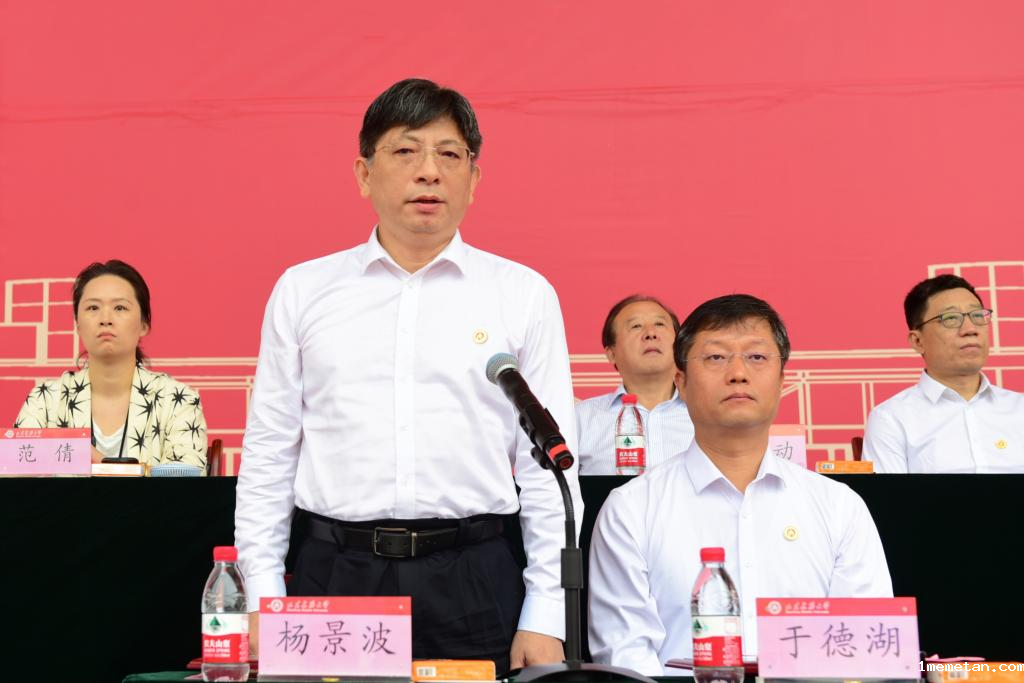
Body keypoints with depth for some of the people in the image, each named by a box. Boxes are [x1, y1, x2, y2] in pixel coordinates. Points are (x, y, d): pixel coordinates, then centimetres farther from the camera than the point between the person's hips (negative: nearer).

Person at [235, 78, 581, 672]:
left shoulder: (523, 294, 3)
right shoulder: (303, 290, 7)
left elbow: (549, 463, 3)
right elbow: (268, 452, 9)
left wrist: (546, 615, -1)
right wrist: (265, 601, 4)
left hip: (473, 579, -1)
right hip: (334, 572, 1)